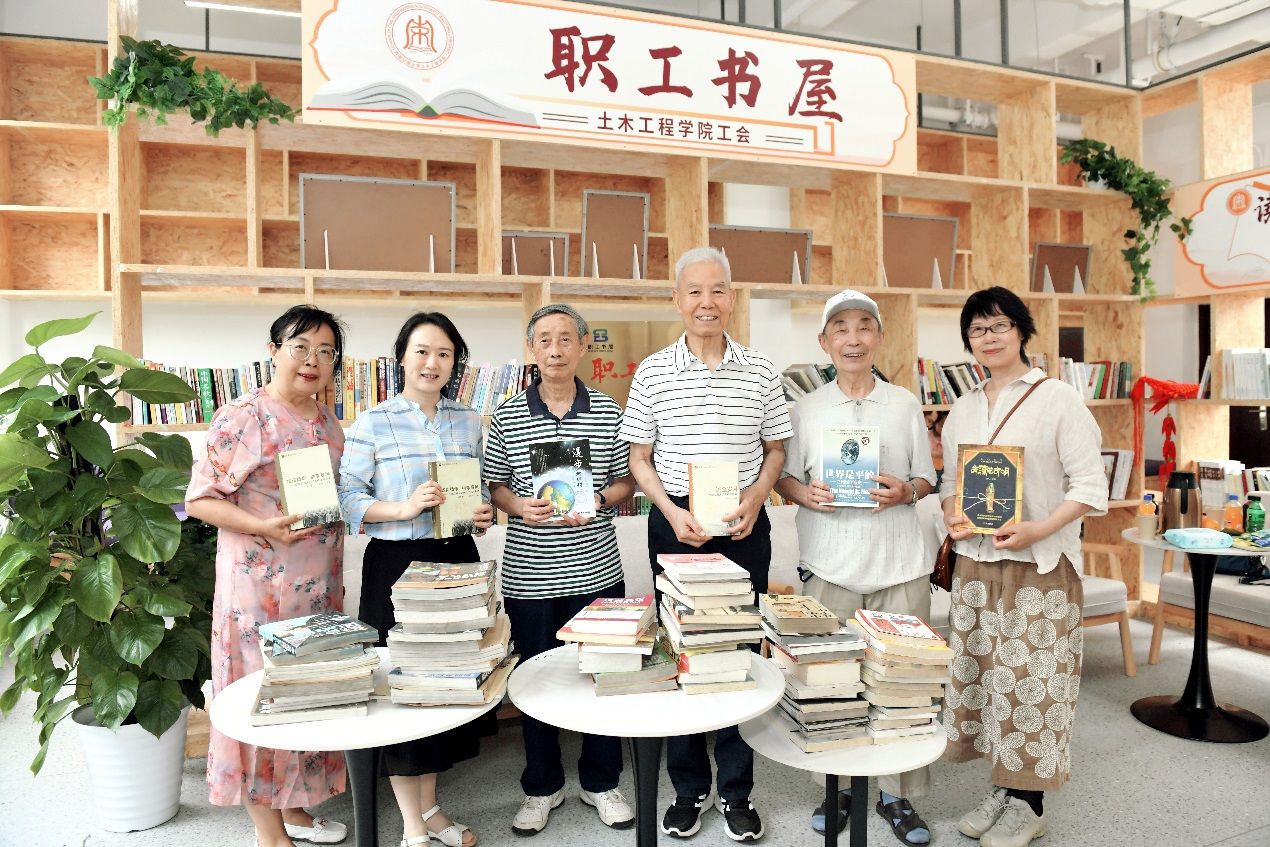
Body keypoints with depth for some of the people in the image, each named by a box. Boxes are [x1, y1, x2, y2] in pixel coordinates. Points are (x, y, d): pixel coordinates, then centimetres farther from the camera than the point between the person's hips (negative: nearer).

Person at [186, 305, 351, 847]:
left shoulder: (328, 423, 10)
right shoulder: (242, 417, -10)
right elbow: (200, 498, -12)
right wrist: (266, 527, -24)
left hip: (319, 584, 7)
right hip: (260, 583, -6)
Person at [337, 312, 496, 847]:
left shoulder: (469, 422, 8)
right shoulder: (373, 423, -5)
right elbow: (346, 497, -8)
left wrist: (484, 517, -4)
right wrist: (403, 509, -22)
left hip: (457, 561, 5)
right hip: (397, 564, -4)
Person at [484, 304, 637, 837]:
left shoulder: (608, 412, 2)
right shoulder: (506, 417, 1)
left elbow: (627, 481, 6)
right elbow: (494, 487, 6)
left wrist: (598, 501, -13)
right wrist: (518, 506, -14)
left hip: (597, 570, 0)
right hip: (528, 576, 0)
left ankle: (601, 782, 31)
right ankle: (542, 787, 32)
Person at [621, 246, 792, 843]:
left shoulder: (759, 371, 2)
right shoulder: (653, 372, 0)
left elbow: (776, 449, 9)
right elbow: (640, 459, 3)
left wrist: (754, 498, -8)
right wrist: (674, 513, -11)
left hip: (744, 526, 1)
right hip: (675, 523, 0)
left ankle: (736, 789, 23)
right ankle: (688, 787, 25)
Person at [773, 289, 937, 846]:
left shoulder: (905, 404, 7)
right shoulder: (806, 409, 6)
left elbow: (927, 478, 10)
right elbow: (785, 478, 9)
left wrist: (905, 492, -11)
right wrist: (805, 493, -12)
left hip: (899, 563, 0)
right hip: (829, 564, 0)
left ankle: (900, 794, 20)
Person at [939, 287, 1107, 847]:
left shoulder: (1057, 398, -5)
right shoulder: (963, 408, 12)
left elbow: (1090, 485, -8)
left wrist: (1038, 529, -21)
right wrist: (952, 517, -3)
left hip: (1038, 568, -5)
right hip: (975, 564, 5)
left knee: (1031, 683, 2)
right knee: (982, 676, 10)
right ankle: (1002, 788, 28)